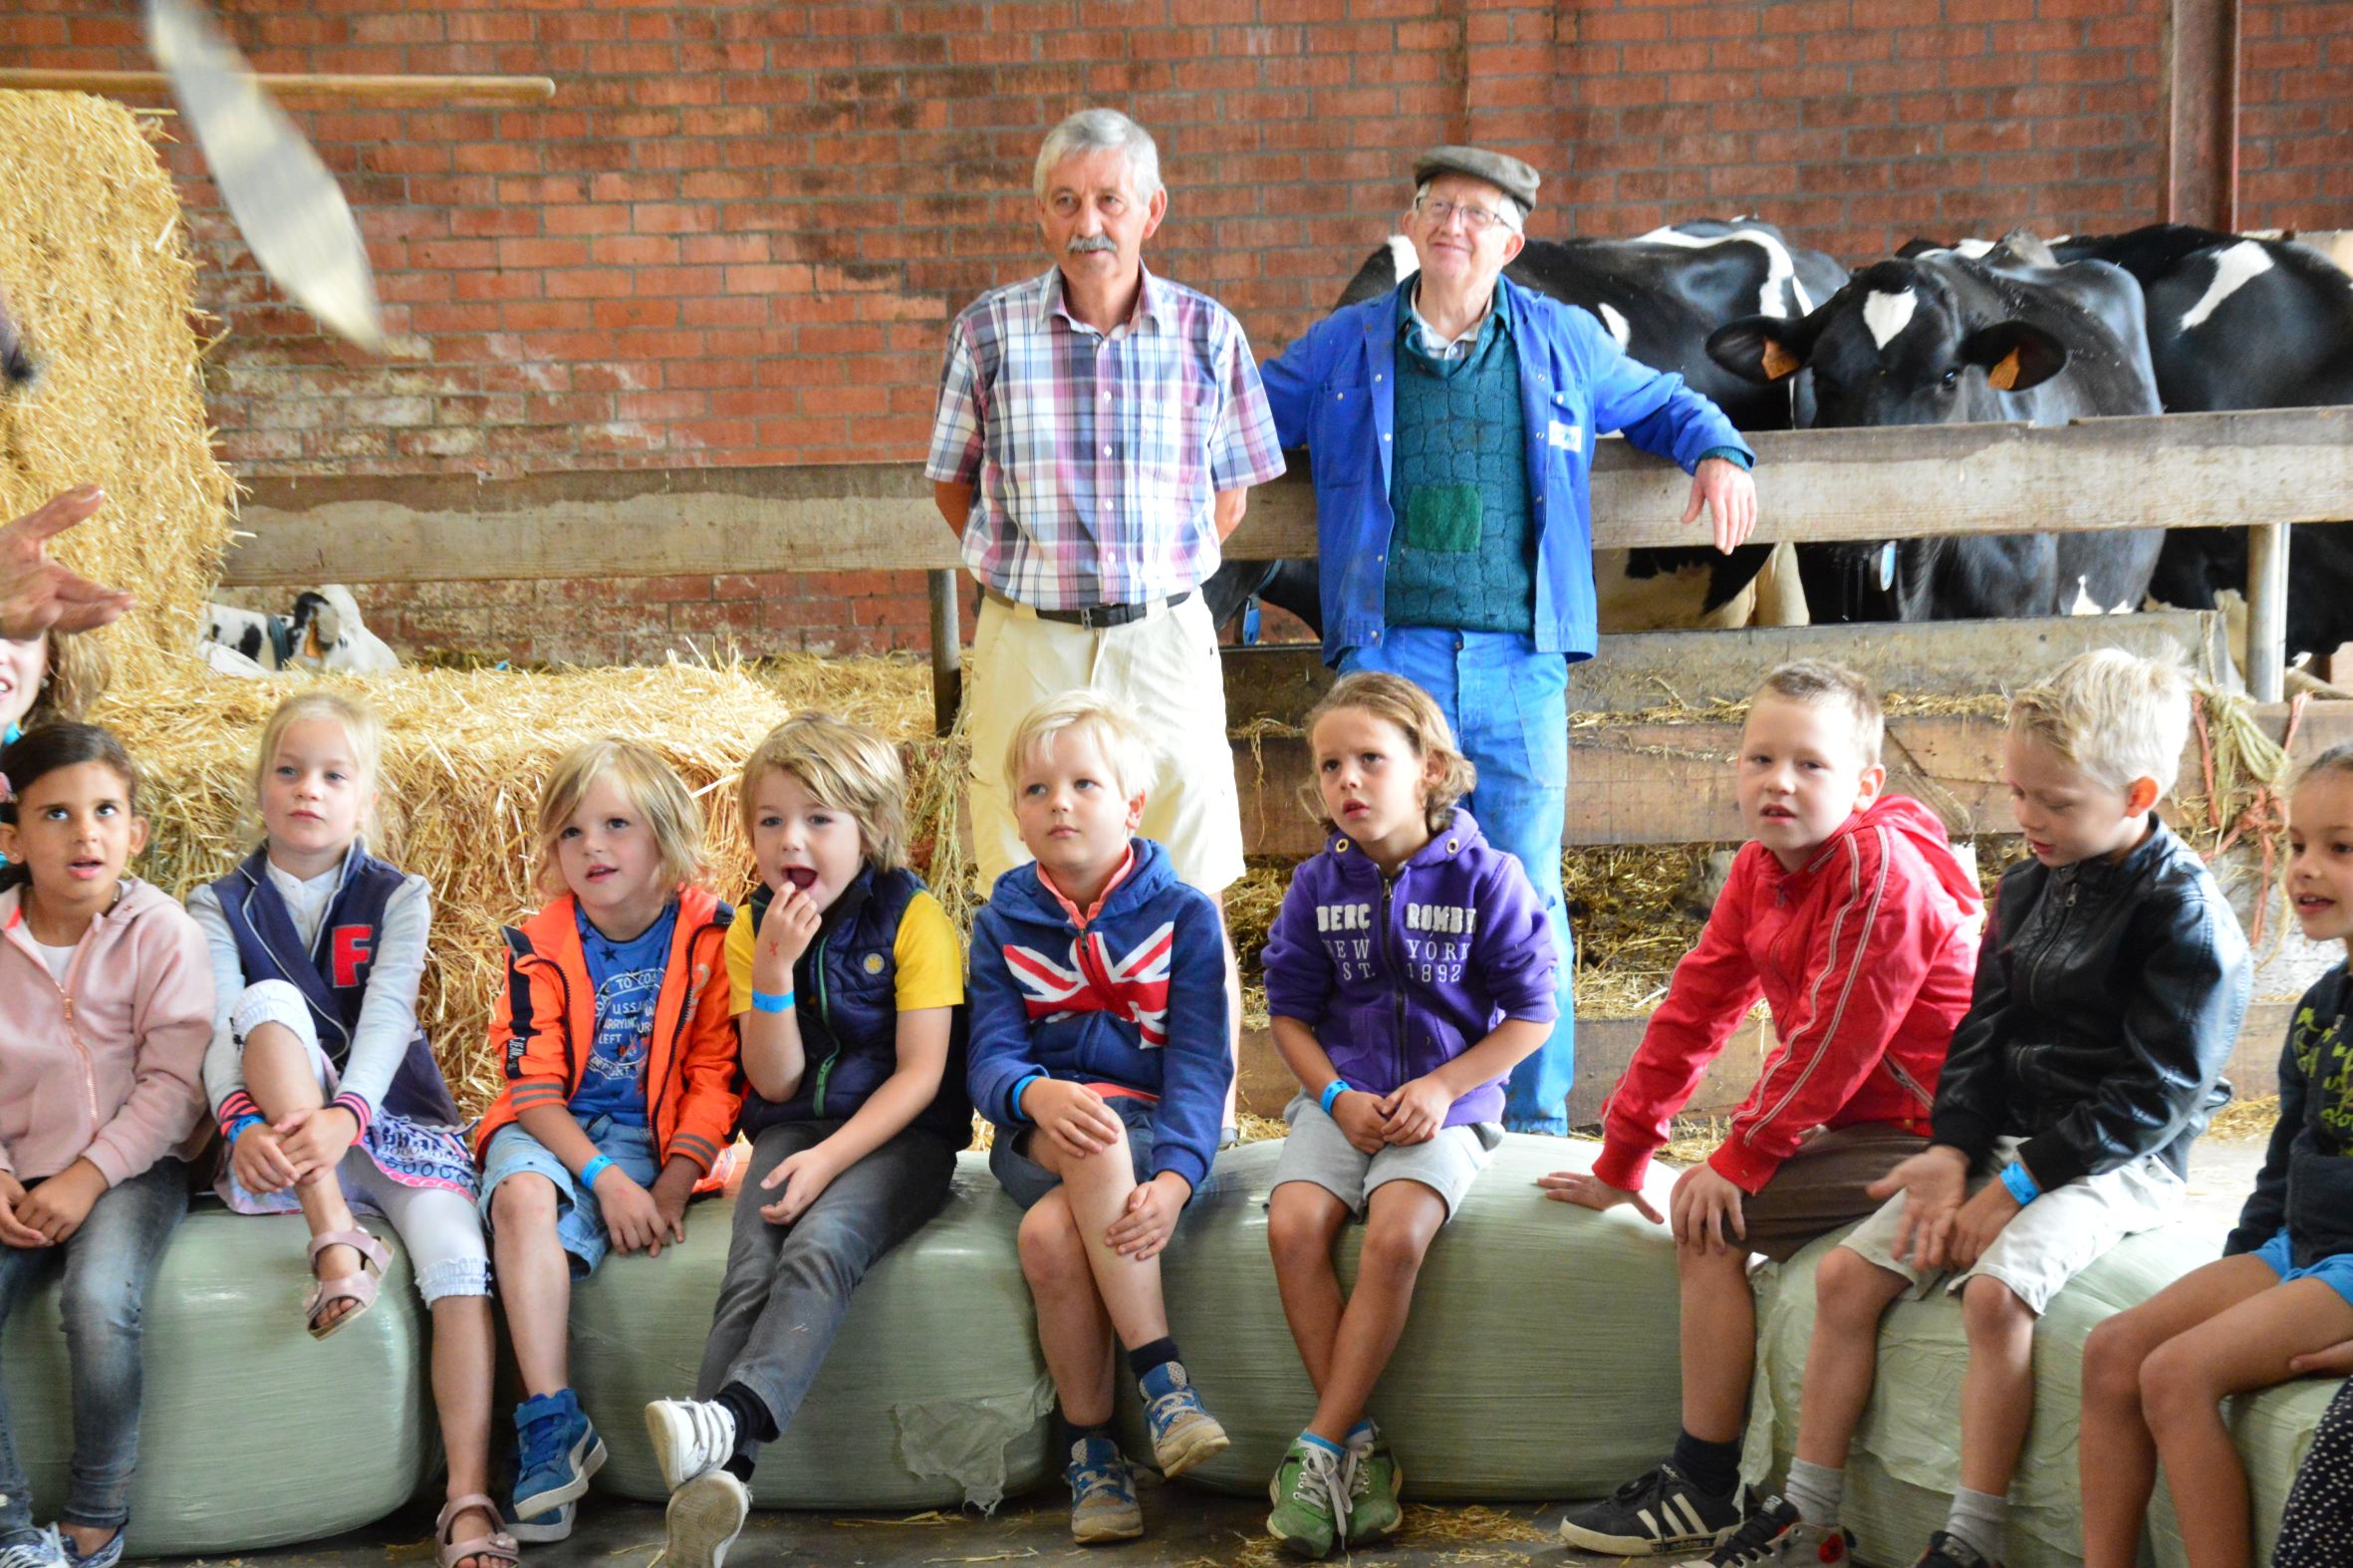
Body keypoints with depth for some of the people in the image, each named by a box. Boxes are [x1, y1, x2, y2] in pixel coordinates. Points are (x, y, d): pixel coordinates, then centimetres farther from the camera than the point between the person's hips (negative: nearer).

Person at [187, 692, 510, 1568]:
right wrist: (244, 1122, -29)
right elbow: (223, 1032, -7)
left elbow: (388, 1018, -9)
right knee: (273, 999, -27)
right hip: (280, 1143, 0)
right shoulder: (222, 910, 9)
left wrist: (345, 1114, -29)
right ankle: (335, 1242, -37)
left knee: (461, 1258, -27)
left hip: (392, 1118, 0)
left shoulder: (397, 899, 7)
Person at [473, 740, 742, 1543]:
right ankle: (552, 1421, -31)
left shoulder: (710, 936, -4)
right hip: (555, 1132, 2)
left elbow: (718, 1079, -4)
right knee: (521, 1194, -32)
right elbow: (534, 1086, -5)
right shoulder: (541, 948, 0)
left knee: (540, 1212, -30)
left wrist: (672, 1183, -17)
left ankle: (552, 1423, -19)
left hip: (657, 1137, -2)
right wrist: (605, 1179, -19)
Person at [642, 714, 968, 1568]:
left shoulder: (912, 916, -5)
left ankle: (733, 1416, -52)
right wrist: (774, 969, -11)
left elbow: (921, 1072, -9)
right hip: (794, 1129, 3)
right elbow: (776, 1084, 3)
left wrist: (829, 1160, -20)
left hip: (898, 1136, -3)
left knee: (822, 1244, -34)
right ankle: (716, 1480, -42)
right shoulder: (752, 930, 8)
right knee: (751, 1269, -26)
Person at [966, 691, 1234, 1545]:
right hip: (1039, 1134, 2)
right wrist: (1037, 1093, -28)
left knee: (1051, 1233, -33)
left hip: (1151, 1130, -2)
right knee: (1093, 1138, -35)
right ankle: (1160, 1373, -26)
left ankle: (1091, 1446, -18)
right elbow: (990, 1059, -2)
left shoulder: (1183, 915, 0)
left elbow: (1200, 1063, -8)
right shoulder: (1003, 924, 7)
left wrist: (1174, 1179, -26)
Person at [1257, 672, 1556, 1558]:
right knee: (1293, 1225, -25)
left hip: (1445, 1107, -3)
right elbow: (1290, 1010, 10)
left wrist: (1443, 1087, -13)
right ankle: (1359, 1443, -17)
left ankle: (1319, 1449, -22)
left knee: (1397, 1233, -30)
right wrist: (1336, 1098, -7)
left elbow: (1530, 1013, -1)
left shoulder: (1484, 879, -5)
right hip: (1342, 1101, 3)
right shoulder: (1319, 885, 4)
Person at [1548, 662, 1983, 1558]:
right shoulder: (1761, 869, 7)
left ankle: (1706, 1490, -3)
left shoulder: (1879, 868, -19)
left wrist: (1737, 1160, -17)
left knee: (1711, 1216, -14)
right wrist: (1620, 1157, 8)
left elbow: (1832, 1039, -22)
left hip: (1924, 1139, -9)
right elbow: (1695, 1009, 8)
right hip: (1861, 1126, 9)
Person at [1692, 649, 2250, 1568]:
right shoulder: (2029, 886, 10)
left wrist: (2016, 1186, -17)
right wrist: (1953, 1153, -5)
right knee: (1845, 1275, -5)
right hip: (2008, 1141, 8)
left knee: (1995, 1289, -32)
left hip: (2117, 1163, -8)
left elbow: (2154, 1094, -16)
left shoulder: (2183, 914, -13)